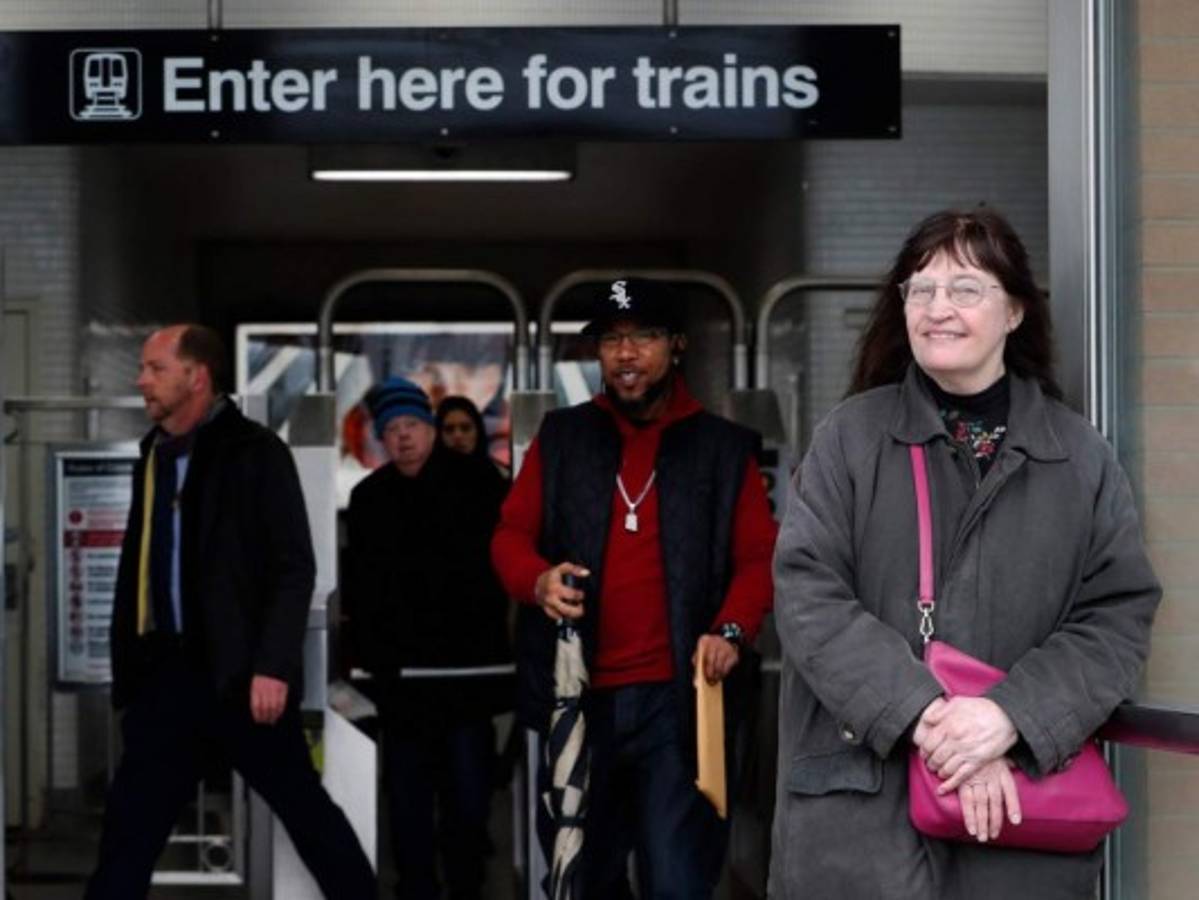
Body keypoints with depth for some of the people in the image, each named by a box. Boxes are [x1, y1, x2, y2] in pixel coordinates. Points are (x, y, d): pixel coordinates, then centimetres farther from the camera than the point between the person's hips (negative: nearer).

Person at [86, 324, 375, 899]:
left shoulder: (254, 452, -6)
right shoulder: (153, 457, 13)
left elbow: (295, 569, -11)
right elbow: (138, 570, 14)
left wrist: (273, 665, -17)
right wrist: (128, 667, 10)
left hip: (242, 673, -6)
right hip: (167, 672, 6)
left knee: (305, 808, 4)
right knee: (128, 824, 5)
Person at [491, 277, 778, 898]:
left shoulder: (724, 449, 7)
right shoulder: (561, 440, 11)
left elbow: (759, 556, 3)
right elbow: (510, 535, 9)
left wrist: (732, 629, -15)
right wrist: (538, 580, -14)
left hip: (678, 700, -2)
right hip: (576, 698, 3)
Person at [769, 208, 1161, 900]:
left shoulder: (1081, 455, 7)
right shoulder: (850, 437, 3)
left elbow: (1120, 614, 2)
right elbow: (808, 596, -5)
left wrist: (1013, 715, -14)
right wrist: (924, 714, -17)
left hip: (1028, 803, 1)